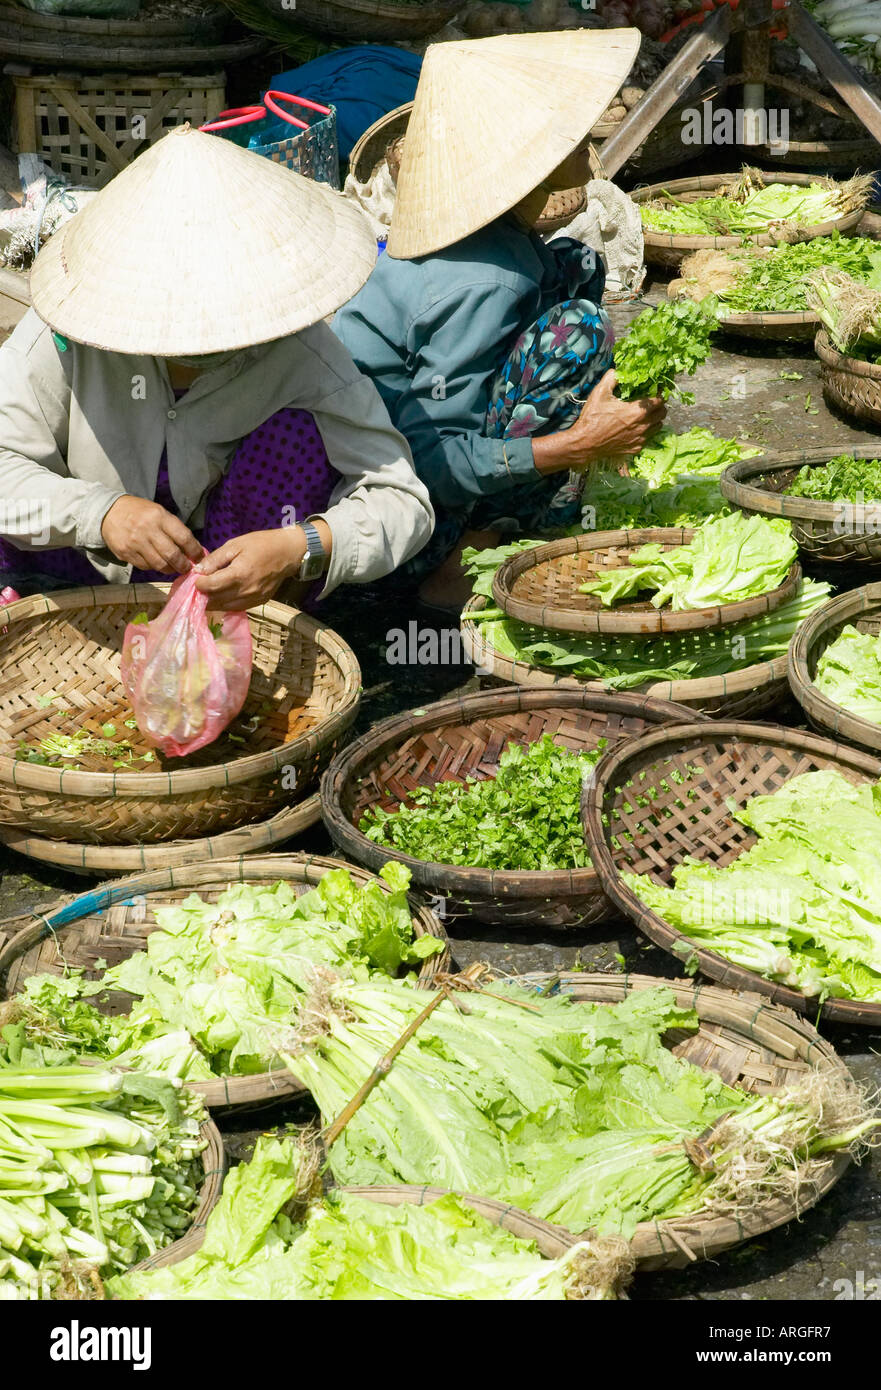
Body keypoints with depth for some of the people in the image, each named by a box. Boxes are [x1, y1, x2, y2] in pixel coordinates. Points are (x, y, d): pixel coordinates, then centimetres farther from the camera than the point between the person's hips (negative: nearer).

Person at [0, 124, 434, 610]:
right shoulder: (68, 330, -24)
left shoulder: (302, 354, -26)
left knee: (295, 435, -26)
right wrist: (101, 513, -43)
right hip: (95, 560, 1)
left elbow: (403, 499, -26)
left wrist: (299, 548, -46)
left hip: (234, 550, 0)